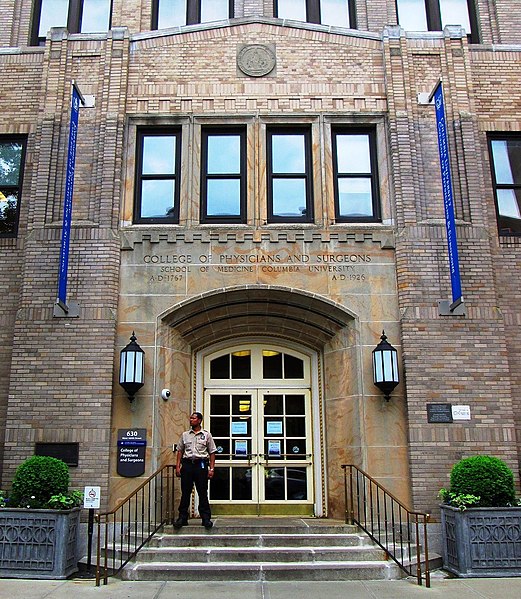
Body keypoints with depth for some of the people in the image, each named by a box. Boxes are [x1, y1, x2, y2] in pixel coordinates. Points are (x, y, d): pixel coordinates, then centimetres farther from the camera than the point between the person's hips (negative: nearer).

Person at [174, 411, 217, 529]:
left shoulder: (206, 435, 6)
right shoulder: (185, 435, 13)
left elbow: (212, 453, 6)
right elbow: (180, 451, 15)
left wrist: (211, 469, -2)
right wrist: (178, 466, 4)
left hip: (201, 464, -2)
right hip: (187, 464, 2)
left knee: (203, 493, 0)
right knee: (185, 492, 3)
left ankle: (206, 518, 5)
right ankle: (182, 517, 10)